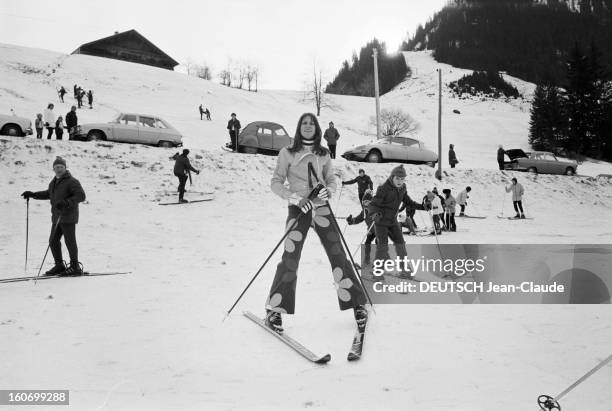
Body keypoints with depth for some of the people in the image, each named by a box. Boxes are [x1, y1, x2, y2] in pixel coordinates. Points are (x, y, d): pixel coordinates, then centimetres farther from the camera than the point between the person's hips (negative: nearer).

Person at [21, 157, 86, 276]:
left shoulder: (71, 181, -10)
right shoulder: (54, 182, 16)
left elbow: (81, 196, -18)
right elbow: (48, 194, 34)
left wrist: (66, 203, -28)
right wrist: (32, 194, 29)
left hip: (68, 217, -8)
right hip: (57, 218, 8)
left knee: (70, 241, -7)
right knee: (53, 241, 9)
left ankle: (75, 267, 0)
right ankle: (59, 266, 19)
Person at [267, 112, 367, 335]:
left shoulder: (324, 154, 12)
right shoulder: (287, 153, 3)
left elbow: (331, 180, 16)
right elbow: (276, 183, 1)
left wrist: (329, 191, -8)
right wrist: (295, 198, -15)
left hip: (322, 208, 3)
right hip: (298, 209, -2)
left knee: (338, 256, -2)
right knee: (290, 260, -10)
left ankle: (357, 304, 10)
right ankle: (274, 309, 4)